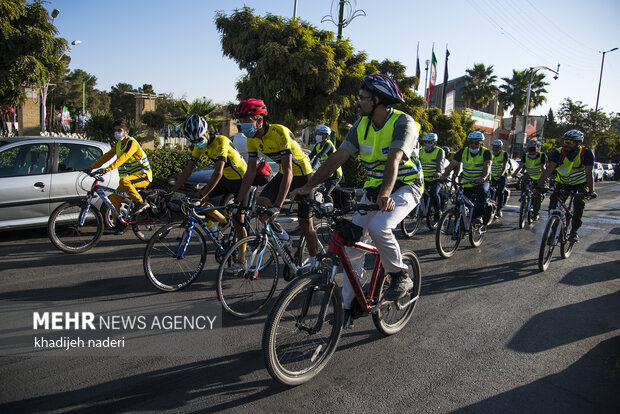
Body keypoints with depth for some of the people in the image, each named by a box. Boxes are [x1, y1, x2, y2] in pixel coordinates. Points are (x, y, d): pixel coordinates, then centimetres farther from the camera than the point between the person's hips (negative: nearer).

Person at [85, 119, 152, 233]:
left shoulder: (132, 143, -15)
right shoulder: (118, 144, 12)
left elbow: (123, 157, -30)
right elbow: (107, 156, 10)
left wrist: (108, 168, -41)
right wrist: (91, 167, 1)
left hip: (143, 175, -8)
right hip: (130, 177, 9)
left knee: (124, 181, -37)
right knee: (114, 198, 0)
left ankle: (141, 202, -20)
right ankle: (118, 226, 7)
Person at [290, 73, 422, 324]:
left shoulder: (403, 122, -18)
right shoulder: (361, 125, 0)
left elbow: (394, 159, -35)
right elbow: (337, 158, -4)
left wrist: (385, 194, -51)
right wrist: (308, 187, -12)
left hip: (405, 187, -6)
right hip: (374, 188, 6)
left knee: (379, 228, -33)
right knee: (354, 244, -2)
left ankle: (400, 277, -7)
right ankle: (349, 304, 12)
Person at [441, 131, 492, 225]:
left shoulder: (486, 153, -9)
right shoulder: (463, 152, -2)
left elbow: (487, 166, -26)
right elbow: (452, 164, -11)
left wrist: (483, 177, -47)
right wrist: (445, 175, -30)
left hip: (481, 182, -3)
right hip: (467, 183, 3)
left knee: (482, 192, -35)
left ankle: (478, 216, -35)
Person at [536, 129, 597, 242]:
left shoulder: (586, 153, -21)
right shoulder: (559, 152, -19)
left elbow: (589, 173, -27)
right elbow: (549, 169, -29)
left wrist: (591, 190, -38)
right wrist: (539, 184, -42)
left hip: (580, 184, -2)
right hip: (562, 183, 2)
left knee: (579, 203, -25)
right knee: (553, 200, -18)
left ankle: (574, 231, -10)